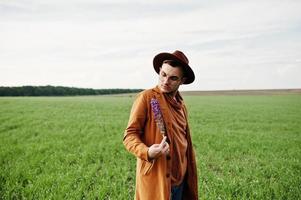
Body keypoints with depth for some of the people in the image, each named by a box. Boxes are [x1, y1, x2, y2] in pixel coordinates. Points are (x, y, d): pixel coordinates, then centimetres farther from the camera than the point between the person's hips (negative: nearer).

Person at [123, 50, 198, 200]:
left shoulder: (181, 105, 10)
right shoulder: (146, 98, -10)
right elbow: (129, 135, -11)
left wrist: (190, 178, 18)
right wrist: (147, 152, -29)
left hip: (180, 179, 6)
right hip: (156, 178, -6)